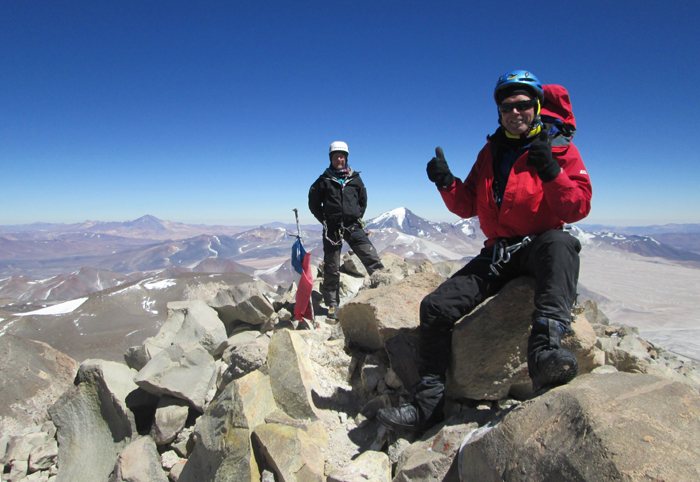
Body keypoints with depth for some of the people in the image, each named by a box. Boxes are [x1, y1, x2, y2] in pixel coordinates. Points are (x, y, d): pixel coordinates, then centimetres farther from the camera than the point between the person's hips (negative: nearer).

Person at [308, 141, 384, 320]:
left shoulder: (355, 179, 9)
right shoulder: (323, 180, 2)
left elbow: (363, 201, 21)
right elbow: (314, 204, 9)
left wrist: (357, 218, 10)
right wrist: (326, 222, 2)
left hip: (353, 227, 2)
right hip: (332, 229, -1)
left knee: (372, 259, -9)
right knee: (332, 269, 3)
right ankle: (332, 305, 14)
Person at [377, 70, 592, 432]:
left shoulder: (560, 149, 0)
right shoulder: (490, 153, 13)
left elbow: (578, 208, -10)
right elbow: (468, 206, 11)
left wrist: (551, 172, -27)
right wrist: (447, 184, -9)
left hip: (540, 246, -3)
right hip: (498, 254, 4)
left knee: (562, 244, -40)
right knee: (436, 306, -10)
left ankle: (544, 351, -51)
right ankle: (428, 402, -1)